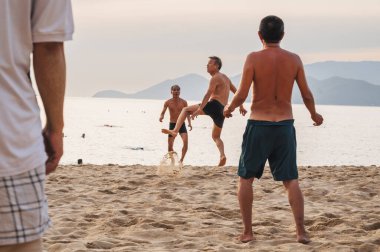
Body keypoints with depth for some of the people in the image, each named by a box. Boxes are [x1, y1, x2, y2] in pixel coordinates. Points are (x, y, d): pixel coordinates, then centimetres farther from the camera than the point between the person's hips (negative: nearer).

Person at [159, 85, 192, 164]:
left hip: (182, 125, 0)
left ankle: (181, 160, -13)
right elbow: (162, 113, -3)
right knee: (170, 145, 1)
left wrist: (189, 123, -8)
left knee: (186, 142, -22)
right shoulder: (168, 102, -2)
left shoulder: (184, 102, 0)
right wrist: (161, 117, -27)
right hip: (172, 125, 0)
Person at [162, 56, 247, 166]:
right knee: (216, 137, 19)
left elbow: (208, 94, -16)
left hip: (214, 105, -8)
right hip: (222, 110, 8)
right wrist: (241, 106, 30)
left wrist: (199, 109, -22)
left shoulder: (215, 78, -5)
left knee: (185, 110, 1)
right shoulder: (225, 78, 23)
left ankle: (175, 131, -16)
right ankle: (222, 155, -5)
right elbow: (236, 92, 27)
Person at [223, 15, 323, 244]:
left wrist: (229, 108, 9)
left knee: (246, 178, 11)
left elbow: (241, 95, -12)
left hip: (258, 125, -2)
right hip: (285, 125, 2)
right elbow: (307, 95, 5)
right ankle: (301, 231, 0)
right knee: (291, 180, 9)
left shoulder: (254, 58, -9)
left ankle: (248, 231, 9)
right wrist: (314, 115, 24)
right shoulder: (294, 59, 0)